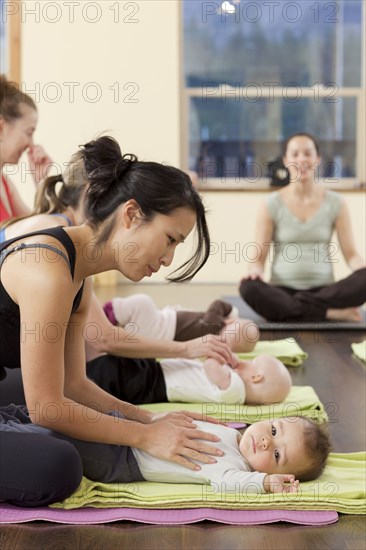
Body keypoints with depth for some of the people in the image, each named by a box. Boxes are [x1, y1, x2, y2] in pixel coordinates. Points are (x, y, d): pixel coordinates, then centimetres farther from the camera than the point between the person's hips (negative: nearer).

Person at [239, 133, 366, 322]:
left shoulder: (335, 203, 6)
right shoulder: (271, 205, 3)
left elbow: (350, 253, 3)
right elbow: (259, 256, 1)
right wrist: (255, 270, -23)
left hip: (323, 290, 1)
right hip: (282, 290, 0)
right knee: (249, 287, -35)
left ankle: (288, 309, -27)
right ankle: (331, 313, -31)